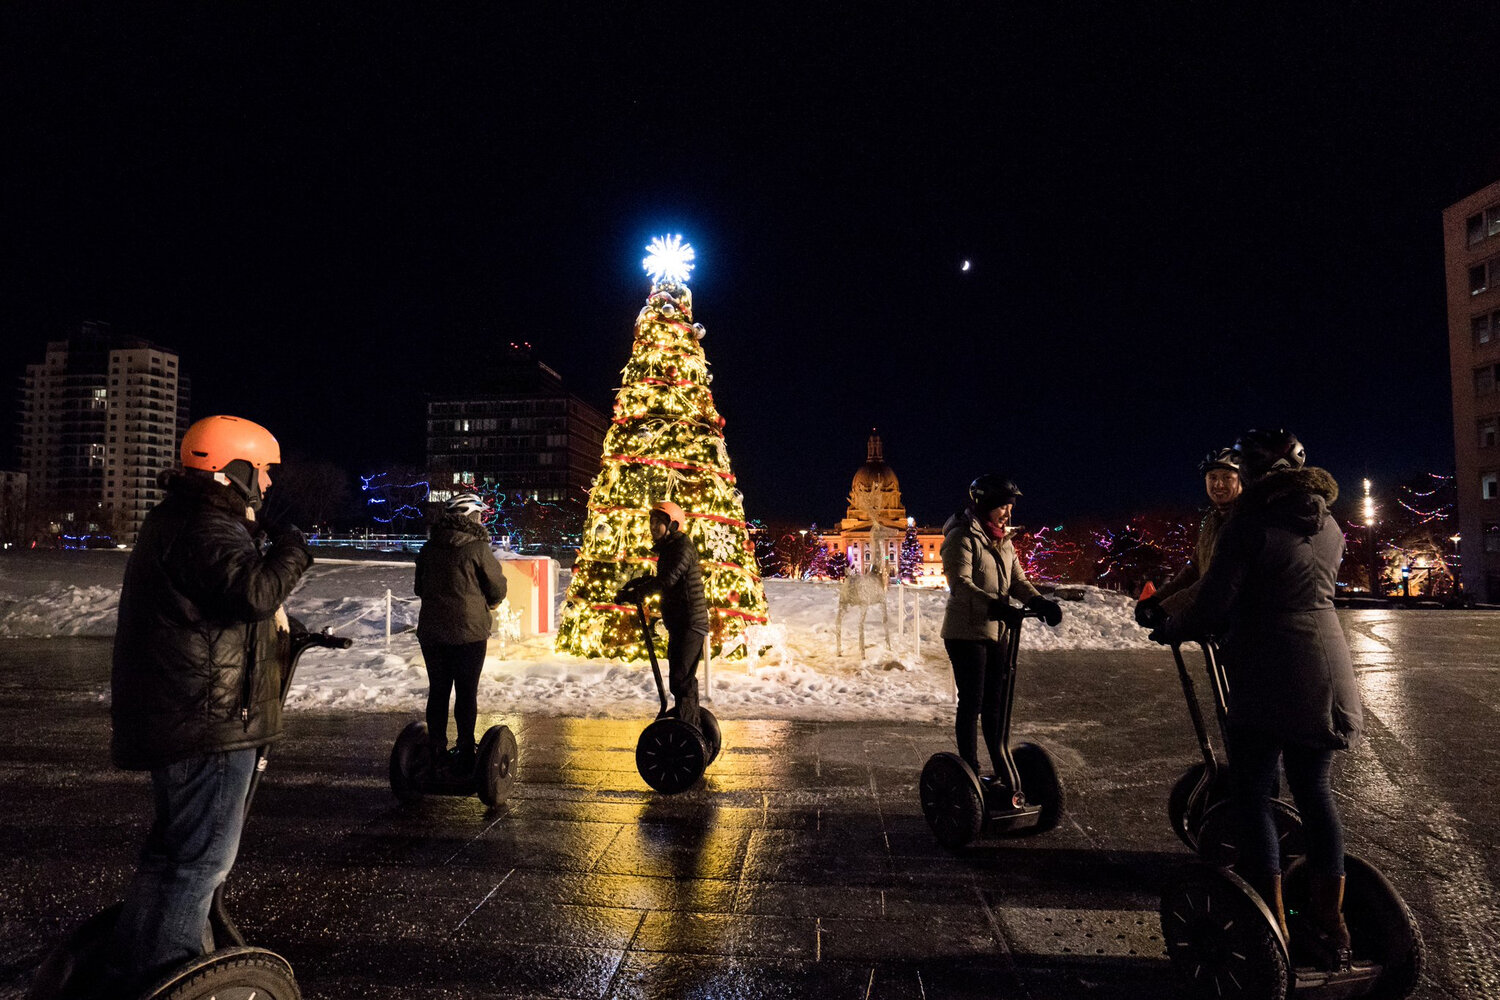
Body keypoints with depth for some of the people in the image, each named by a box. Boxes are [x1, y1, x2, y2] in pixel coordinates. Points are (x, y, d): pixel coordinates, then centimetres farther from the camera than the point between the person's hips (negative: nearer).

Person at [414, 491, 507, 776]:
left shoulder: (429, 547, 6)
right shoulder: (477, 548, -12)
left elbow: (420, 587, 17)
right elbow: (498, 589, -6)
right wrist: (485, 606, 14)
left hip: (431, 631, 5)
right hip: (469, 632, -5)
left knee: (437, 689, 14)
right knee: (466, 693, 4)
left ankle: (436, 749, 20)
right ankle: (465, 750, 9)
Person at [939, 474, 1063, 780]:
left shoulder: (1002, 541, 14)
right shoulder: (962, 537, -13)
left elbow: (1017, 580, 8)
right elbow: (961, 584, -24)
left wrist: (1038, 602, -12)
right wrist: (997, 607, -36)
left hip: (995, 632, 8)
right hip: (966, 632, -8)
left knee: (996, 702, 14)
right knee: (972, 703, -2)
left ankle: (1001, 771, 25)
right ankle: (970, 772, 9)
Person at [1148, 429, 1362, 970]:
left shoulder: (1252, 521, -11)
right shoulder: (1329, 525, 12)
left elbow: (1213, 603, -14)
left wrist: (1171, 629, 3)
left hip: (1269, 676, -7)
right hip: (1328, 673, 7)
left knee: (1251, 795, 2)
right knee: (1314, 791, 16)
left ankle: (1272, 933, 6)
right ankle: (1328, 927, 23)